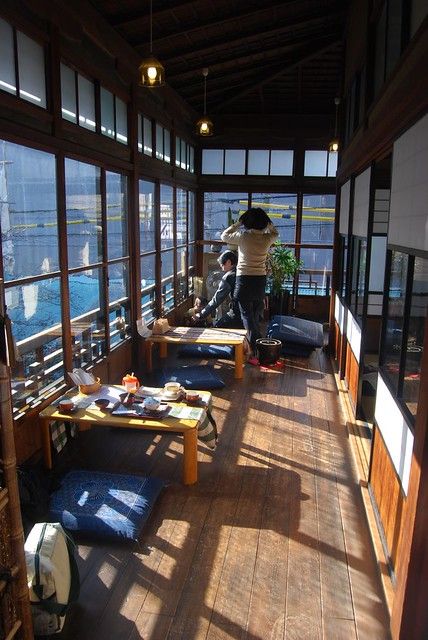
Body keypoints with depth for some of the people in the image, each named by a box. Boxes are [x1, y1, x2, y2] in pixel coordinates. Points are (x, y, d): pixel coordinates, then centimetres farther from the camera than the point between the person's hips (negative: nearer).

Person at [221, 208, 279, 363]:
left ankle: (255, 352, -6)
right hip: (260, 280, 4)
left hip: (244, 280, -4)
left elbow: (224, 236, 7)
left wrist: (237, 224, 12)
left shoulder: (243, 236, -11)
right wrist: (265, 222, 20)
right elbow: (275, 233, 24)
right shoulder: (267, 238, -2)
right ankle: (258, 347, 26)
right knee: (256, 315, 16)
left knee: (248, 316, 0)